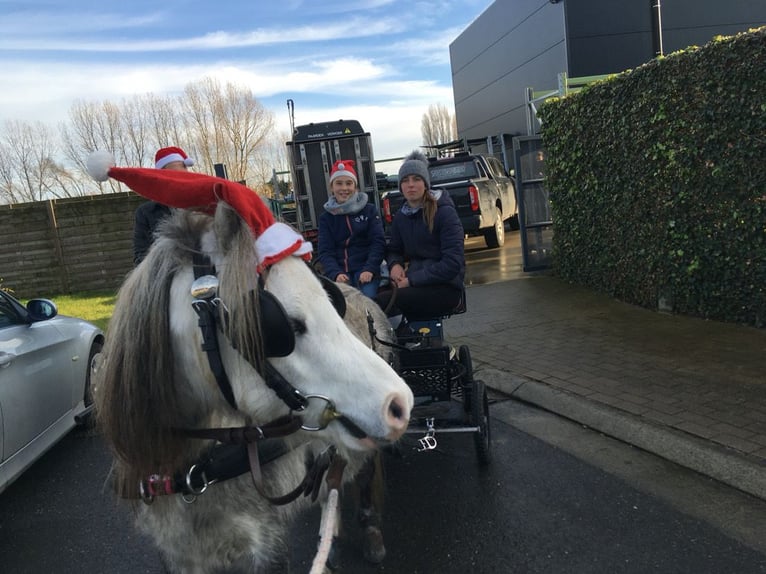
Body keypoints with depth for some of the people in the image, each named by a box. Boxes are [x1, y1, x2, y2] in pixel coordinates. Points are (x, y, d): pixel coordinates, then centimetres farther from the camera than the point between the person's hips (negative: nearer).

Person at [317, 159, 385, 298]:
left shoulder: (369, 210, 8)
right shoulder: (326, 217, 11)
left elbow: (378, 242, 0)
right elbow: (324, 251, 3)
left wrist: (369, 269, -17)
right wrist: (336, 273, -18)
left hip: (365, 268, -1)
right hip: (339, 270, 1)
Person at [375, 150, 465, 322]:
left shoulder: (444, 212, -8)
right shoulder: (401, 216, 11)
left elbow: (453, 263, -14)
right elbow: (393, 249, 23)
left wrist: (411, 280, -15)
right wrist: (395, 264, -2)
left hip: (445, 287, -6)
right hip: (413, 284, 6)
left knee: (383, 301, -29)